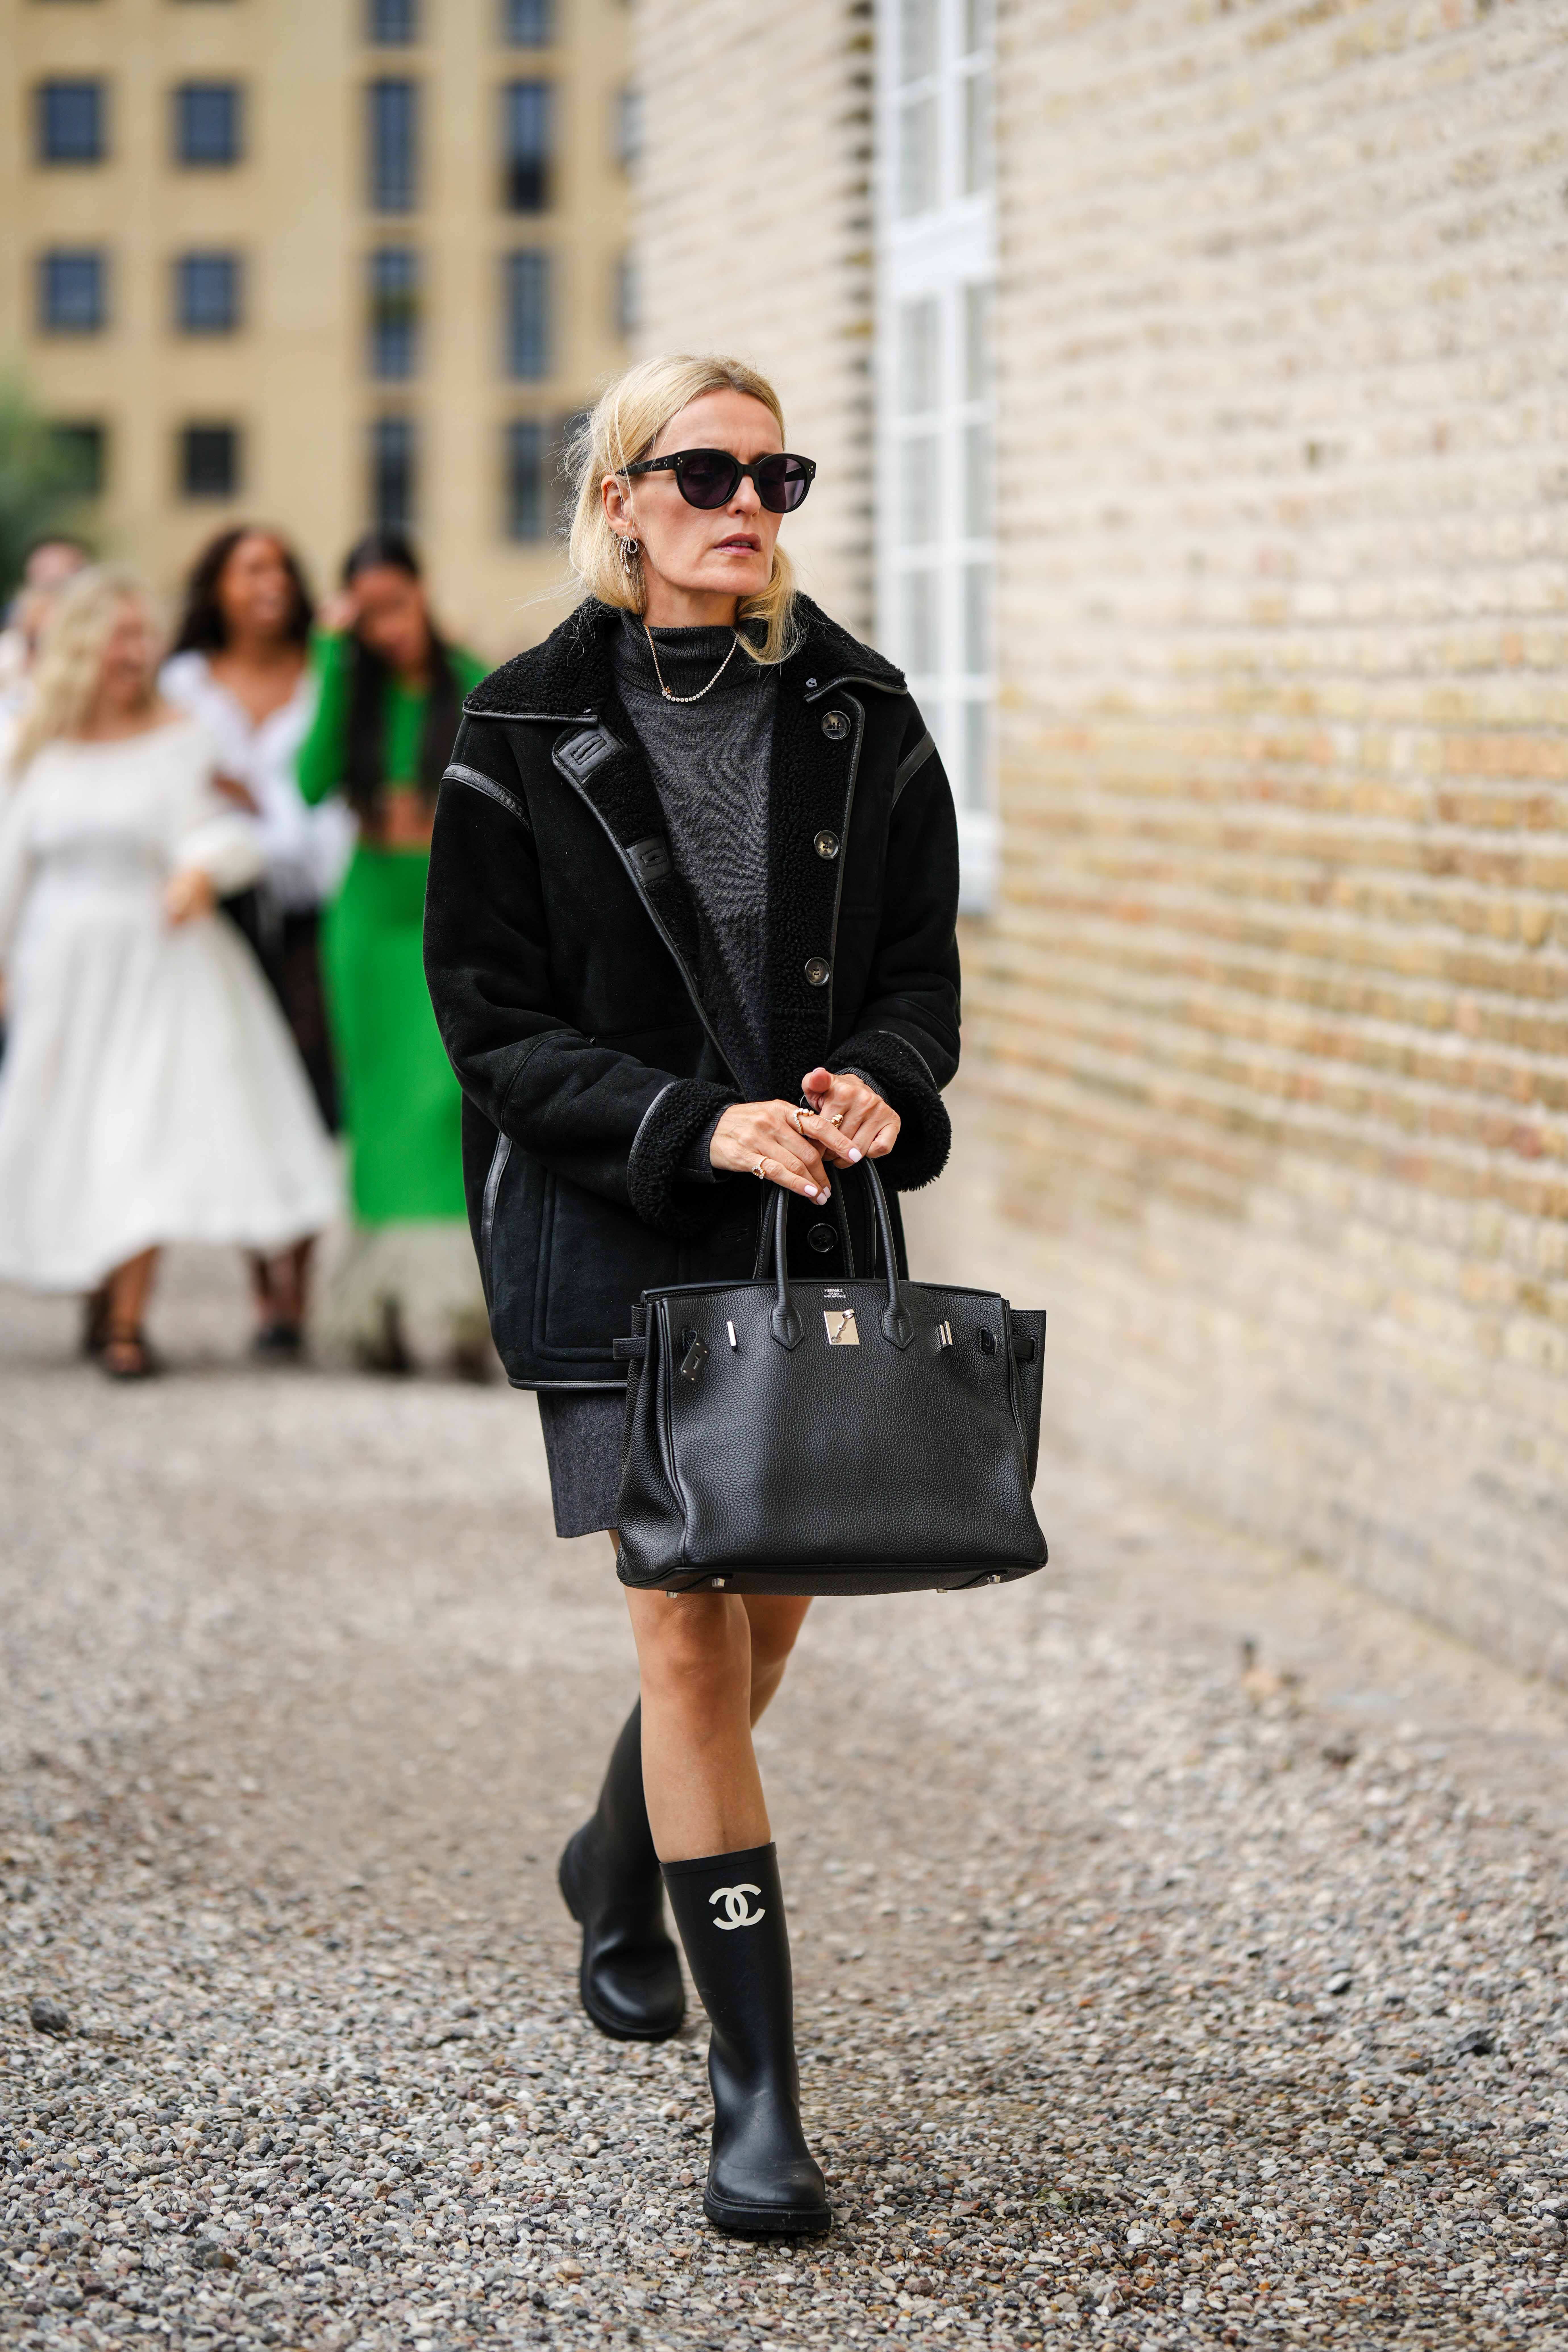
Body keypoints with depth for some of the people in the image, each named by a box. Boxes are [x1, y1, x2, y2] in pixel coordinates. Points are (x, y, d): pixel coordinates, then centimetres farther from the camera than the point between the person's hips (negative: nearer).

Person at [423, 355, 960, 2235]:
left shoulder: (858, 717, 5)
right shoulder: (523, 736, -3)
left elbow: (924, 966, 9)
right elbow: (493, 1024, -4)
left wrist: (883, 1086, -14)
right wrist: (696, 1125, -18)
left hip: (821, 1229, 4)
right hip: (613, 1234, -4)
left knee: (766, 1619, 13)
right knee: (691, 1624, -9)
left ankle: (620, 1873, 46)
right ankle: (756, 2093, -4)